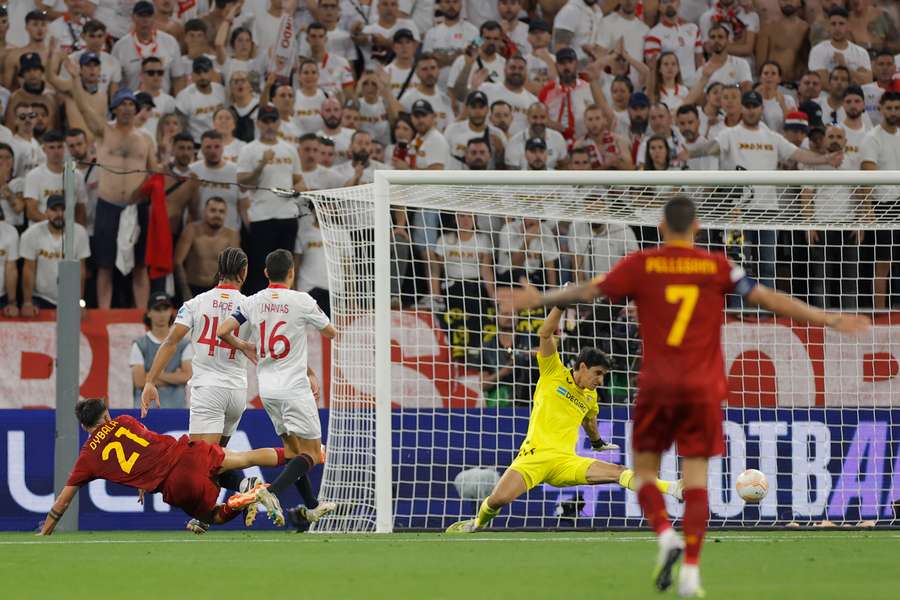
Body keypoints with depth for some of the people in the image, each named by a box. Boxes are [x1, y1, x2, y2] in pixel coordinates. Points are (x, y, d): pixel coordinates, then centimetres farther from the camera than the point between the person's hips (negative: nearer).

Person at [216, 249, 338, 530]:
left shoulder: (252, 302, 2)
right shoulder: (301, 301, -8)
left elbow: (222, 331, -3)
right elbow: (331, 332, 5)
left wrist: (243, 347, 18)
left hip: (267, 388, 6)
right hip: (294, 386, -6)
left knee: (294, 449, 20)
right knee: (311, 454, -4)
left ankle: (311, 506, 25)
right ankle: (271, 492, -25)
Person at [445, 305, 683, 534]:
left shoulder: (590, 397, 19)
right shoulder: (554, 374, 5)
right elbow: (546, 333, -6)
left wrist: (598, 443, 59)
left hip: (565, 462, 4)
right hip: (535, 455, -4)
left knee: (617, 472, -18)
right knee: (499, 499, -22)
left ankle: (671, 489, -28)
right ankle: (478, 523, 9)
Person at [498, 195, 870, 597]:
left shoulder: (641, 265, -1)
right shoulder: (717, 267, 1)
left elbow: (588, 292, 2)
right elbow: (767, 299, 0)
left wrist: (538, 300, 16)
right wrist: (828, 320, 6)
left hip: (657, 385, -1)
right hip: (703, 389, 1)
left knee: (645, 470, 13)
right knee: (696, 479, 2)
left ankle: (665, 535, -14)